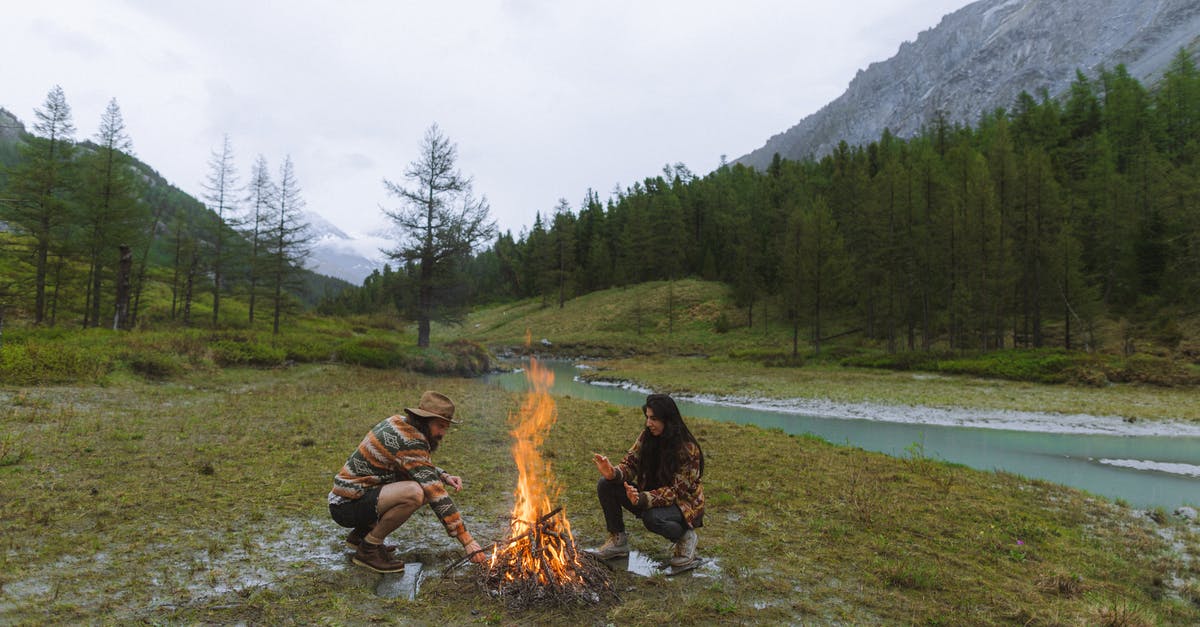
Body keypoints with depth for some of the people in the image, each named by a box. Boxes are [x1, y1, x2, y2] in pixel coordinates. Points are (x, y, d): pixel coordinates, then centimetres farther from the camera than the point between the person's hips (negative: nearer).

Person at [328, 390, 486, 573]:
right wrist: (468, 541, -24)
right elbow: (437, 495, -26)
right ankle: (369, 549, -9)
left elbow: (424, 467, 22)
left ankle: (361, 532, 17)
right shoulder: (409, 441, -23)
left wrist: (445, 477, 2)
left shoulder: (400, 423, 4)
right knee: (415, 493, -31)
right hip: (346, 505, -10)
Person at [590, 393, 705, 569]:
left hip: (684, 504, -5)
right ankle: (618, 540, 0)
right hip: (652, 494, 6)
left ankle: (685, 537, -5)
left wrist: (642, 499, -40)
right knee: (606, 485, -15)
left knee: (652, 517, -38)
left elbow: (676, 492, -25)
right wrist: (613, 473, -31)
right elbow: (630, 464, -7)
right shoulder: (647, 436, -7)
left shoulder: (687, 449, -24)